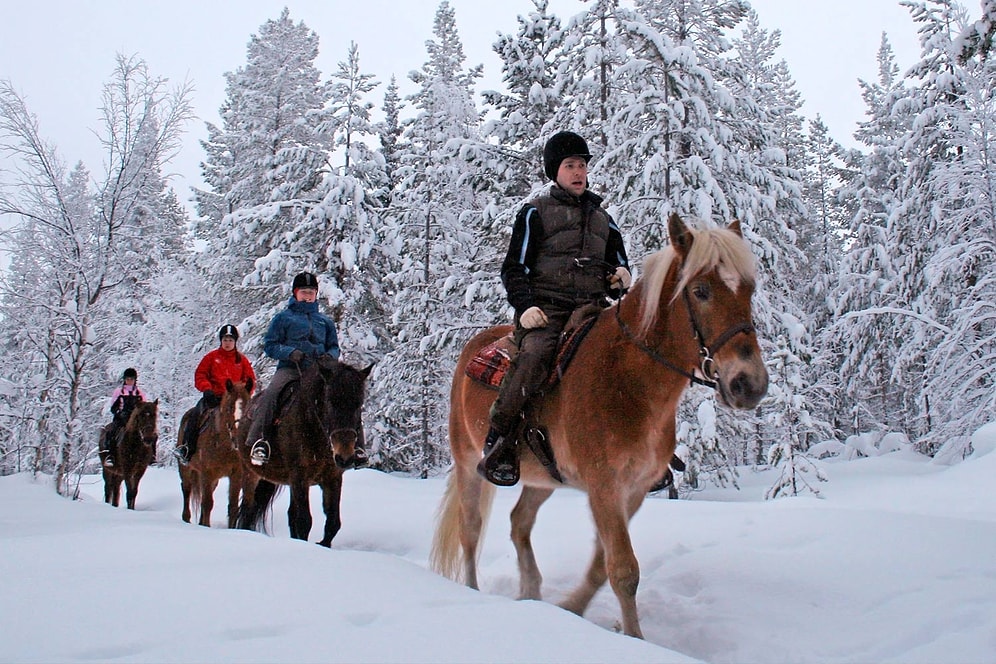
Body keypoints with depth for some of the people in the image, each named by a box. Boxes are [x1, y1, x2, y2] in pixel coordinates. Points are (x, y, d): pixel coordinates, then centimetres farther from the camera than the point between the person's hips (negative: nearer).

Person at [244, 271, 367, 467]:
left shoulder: (325, 321, 23)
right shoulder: (283, 318, 13)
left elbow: (334, 347, 25)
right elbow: (269, 345, 7)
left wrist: (330, 356, -1)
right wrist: (289, 352, -12)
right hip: (290, 368, -2)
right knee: (269, 395, -31)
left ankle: (353, 443, -14)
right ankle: (259, 440, -29)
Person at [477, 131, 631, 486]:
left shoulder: (603, 218, 27)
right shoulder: (536, 212, 12)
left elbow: (619, 263, 35)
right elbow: (514, 267, 6)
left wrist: (622, 275, 9)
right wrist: (525, 305, -13)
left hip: (593, 309, 5)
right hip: (546, 308, -4)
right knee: (535, 353, -35)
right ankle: (497, 441, -26)